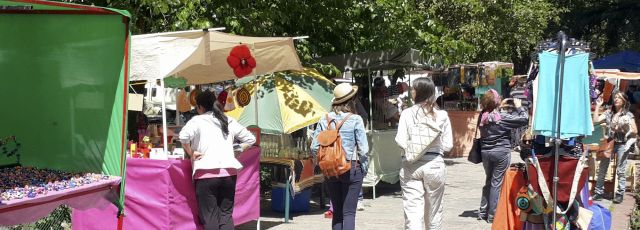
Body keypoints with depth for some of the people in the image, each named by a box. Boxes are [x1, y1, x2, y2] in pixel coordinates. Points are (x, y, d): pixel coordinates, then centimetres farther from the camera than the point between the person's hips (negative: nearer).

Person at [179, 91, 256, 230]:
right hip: (229, 172, 4)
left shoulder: (197, 120, 1)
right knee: (226, 214, 10)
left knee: (210, 216, 1)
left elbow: (184, 136, -17)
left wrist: (191, 153, -3)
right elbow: (250, 139, 20)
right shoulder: (228, 121, 15)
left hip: (206, 173, -4)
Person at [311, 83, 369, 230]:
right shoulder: (355, 120, -9)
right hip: (352, 168, -4)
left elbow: (314, 148, 0)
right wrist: (363, 168, 2)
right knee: (349, 212, 0)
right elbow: (363, 149, -11)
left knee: (337, 211, 15)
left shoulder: (324, 120, 1)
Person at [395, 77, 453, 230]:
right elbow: (448, 145, 0)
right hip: (435, 164, 2)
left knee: (413, 211, -2)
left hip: (411, 165, -1)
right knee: (433, 211, 16)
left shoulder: (407, 113, -6)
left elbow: (401, 141, -11)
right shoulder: (442, 115, -2)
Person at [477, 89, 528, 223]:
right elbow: (524, 119, -13)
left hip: (485, 152, 5)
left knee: (488, 181, 19)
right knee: (496, 183, 1)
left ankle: (483, 212, 23)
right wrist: (519, 106, 1)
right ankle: (492, 215, 4)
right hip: (501, 152, -5)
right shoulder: (503, 117, -16)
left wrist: (500, 107, 18)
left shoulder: (483, 116, -2)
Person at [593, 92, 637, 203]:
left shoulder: (628, 115, 3)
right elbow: (596, 120, -1)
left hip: (622, 144, -3)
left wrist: (623, 129, -14)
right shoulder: (608, 113, 10)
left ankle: (620, 194, 5)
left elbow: (635, 131, 1)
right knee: (602, 168, 1)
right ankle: (598, 192, 7)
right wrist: (598, 106, 1)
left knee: (620, 170, -2)